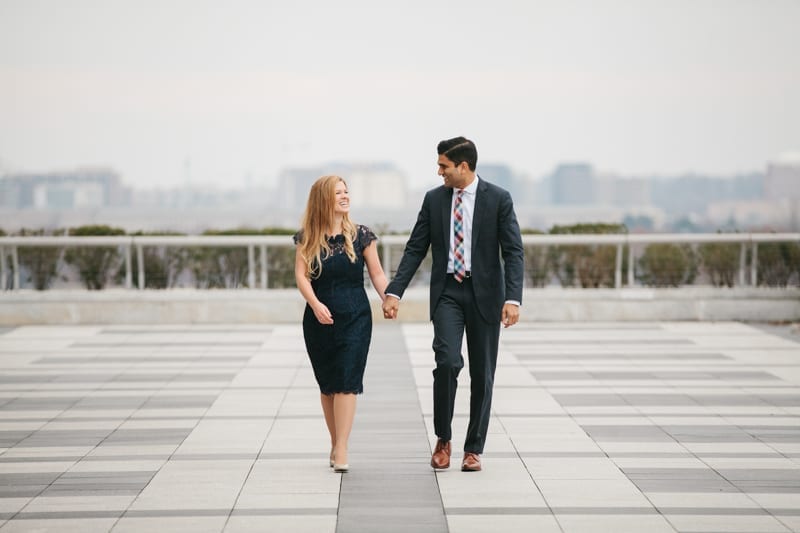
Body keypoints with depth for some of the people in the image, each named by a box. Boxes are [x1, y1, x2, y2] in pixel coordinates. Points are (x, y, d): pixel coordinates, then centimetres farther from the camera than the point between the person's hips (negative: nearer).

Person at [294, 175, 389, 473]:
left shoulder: (361, 236, 1)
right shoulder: (308, 239, 3)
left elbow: (377, 274, 2)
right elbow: (301, 275, -5)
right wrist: (315, 304, -22)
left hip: (355, 318, -2)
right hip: (319, 320, 2)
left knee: (346, 382, -10)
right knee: (327, 384, 9)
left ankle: (341, 450, -12)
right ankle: (335, 444, 21)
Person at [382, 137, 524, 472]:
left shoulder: (498, 199, -3)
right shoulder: (434, 199, 5)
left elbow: (513, 252, -7)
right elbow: (415, 249, 5)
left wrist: (513, 298, -19)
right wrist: (394, 292, -4)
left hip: (484, 293, -1)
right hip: (447, 291, 1)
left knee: (482, 373, 5)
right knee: (447, 361, -17)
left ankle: (473, 449, 16)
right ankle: (443, 438, 1)